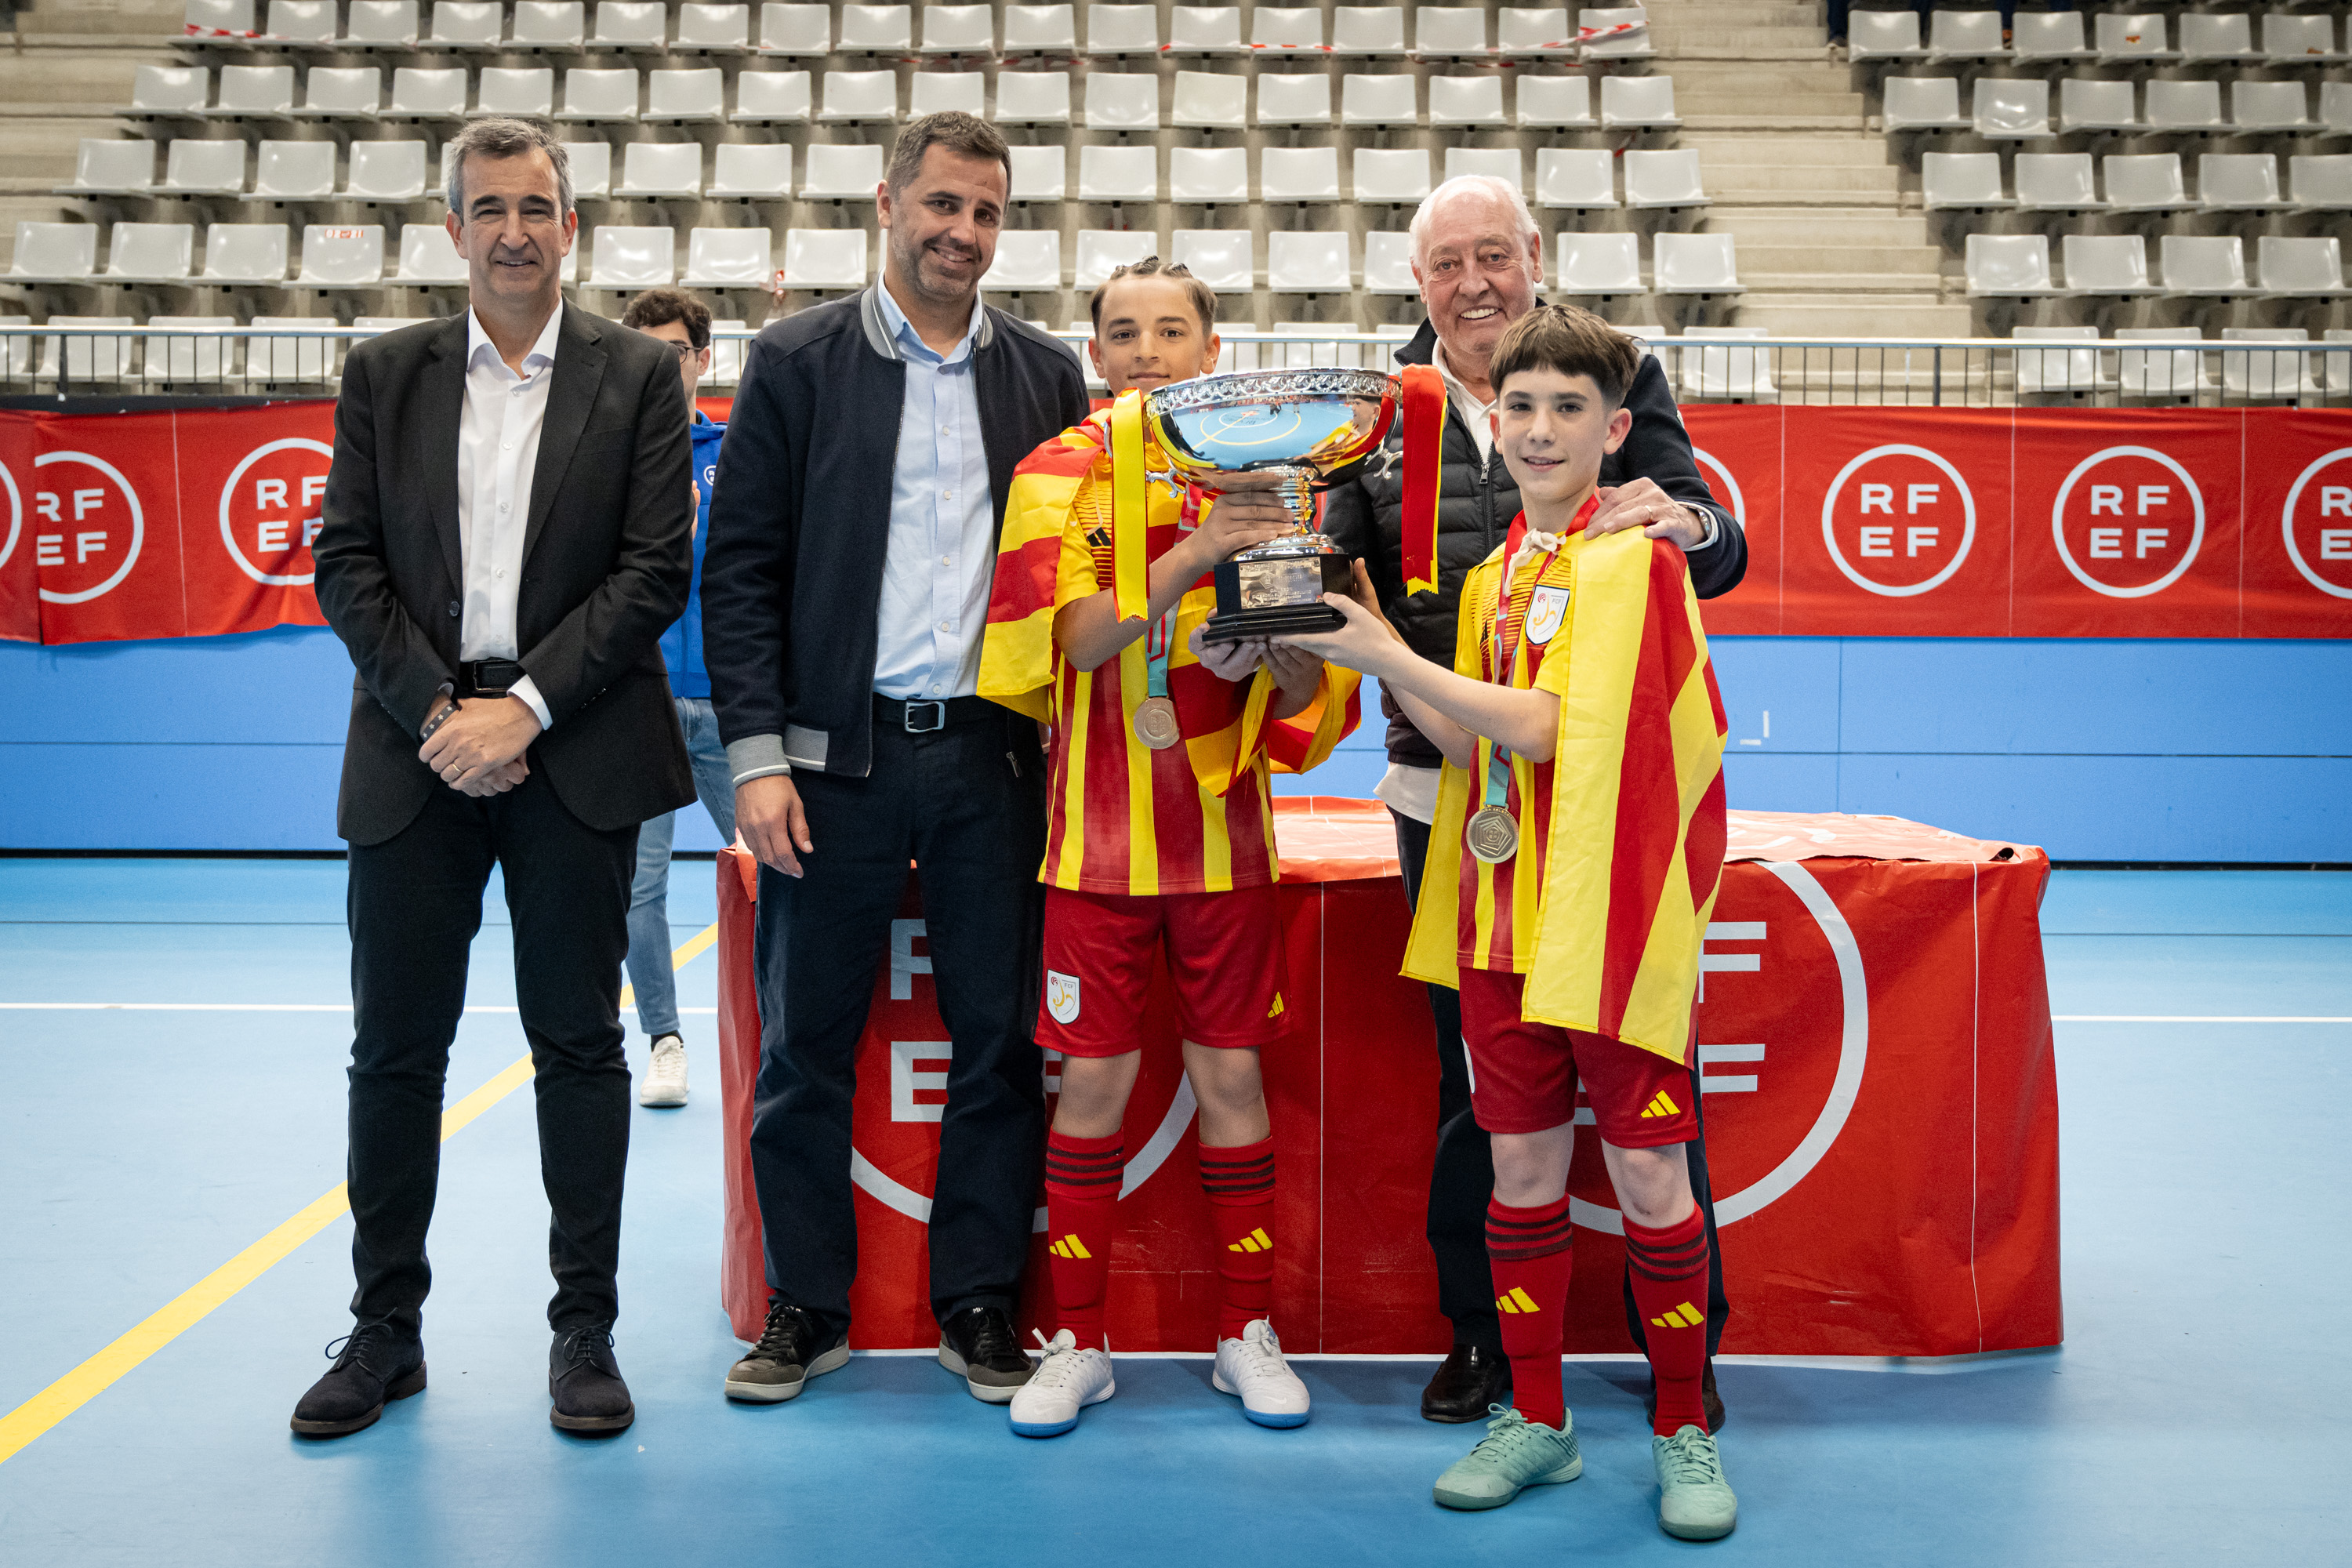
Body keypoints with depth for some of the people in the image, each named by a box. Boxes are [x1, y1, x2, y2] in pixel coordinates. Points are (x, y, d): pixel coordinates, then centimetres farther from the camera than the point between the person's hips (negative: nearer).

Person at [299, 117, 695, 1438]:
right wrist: (436, 711, -8)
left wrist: (525, 707, -12)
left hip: (575, 754, -2)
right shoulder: (384, 375, 10)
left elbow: (657, 570, -4)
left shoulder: (640, 376, 3)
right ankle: (386, 1331, 20)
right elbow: (348, 562, 4)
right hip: (417, 752, 2)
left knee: (579, 1043, 5)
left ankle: (586, 1332, 15)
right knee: (396, 1046, 7)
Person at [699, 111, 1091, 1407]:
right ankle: (806, 1306, 19)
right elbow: (739, 569, 0)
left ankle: (979, 1303, 20)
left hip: (992, 762, 2)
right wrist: (756, 754, -8)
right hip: (834, 757, -1)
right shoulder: (796, 362, 4)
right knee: (806, 1044, 5)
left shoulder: (1046, 375, 10)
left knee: (999, 1042, 6)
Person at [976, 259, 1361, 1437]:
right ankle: (1077, 1341, 16)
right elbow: (1078, 637, -15)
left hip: (1222, 830, 1)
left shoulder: (1258, 475, 5)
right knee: (1096, 1078, 2)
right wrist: (1194, 553, -27)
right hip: (1098, 832, -1)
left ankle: (1248, 1333, 20)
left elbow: (1302, 688, 3)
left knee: (1231, 1074, 6)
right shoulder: (1060, 475, 1)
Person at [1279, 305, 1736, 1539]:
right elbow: (1471, 746, 12)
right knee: (1523, 1168, 11)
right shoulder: (1493, 577, 13)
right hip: (1504, 915, 6)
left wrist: (1389, 656, -13)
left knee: (1646, 1174, 2)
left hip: (1611, 916, -6)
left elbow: (1544, 729, -16)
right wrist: (1366, 659, 2)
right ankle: (1535, 1417, 24)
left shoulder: (1632, 558, -9)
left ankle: (1683, 1431, 18)